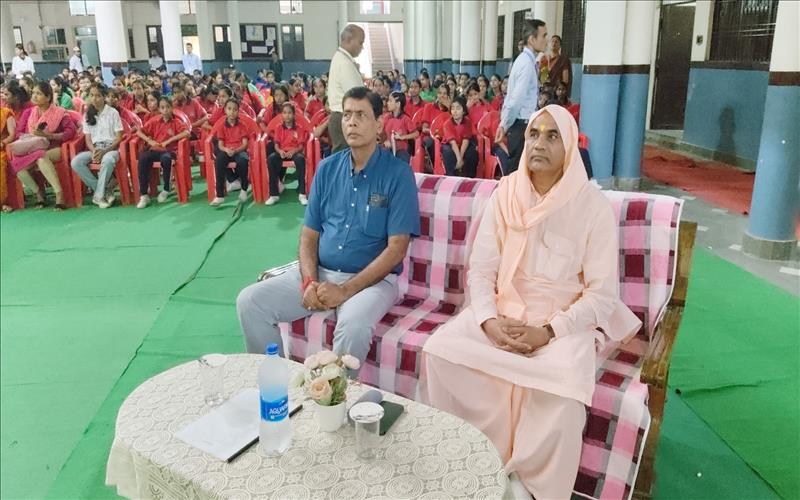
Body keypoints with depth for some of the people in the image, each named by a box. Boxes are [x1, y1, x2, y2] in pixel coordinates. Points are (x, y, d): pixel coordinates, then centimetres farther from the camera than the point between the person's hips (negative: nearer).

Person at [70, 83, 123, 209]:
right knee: (76, 162, -26)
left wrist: (105, 151, -18)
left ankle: (99, 195, -25)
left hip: (111, 148, -4)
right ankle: (104, 190, -16)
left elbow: (119, 137, -3)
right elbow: (88, 139, 10)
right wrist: (94, 151, -13)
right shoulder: (88, 115, 12)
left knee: (108, 160, -41)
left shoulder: (113, 112, 1)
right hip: (94, 149, 4)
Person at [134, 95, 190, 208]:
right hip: (155, 149, 3)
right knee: (143, 158, -30)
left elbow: (186, 133, -16)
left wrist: (168, 141, -18)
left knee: (166, 158, -39)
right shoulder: (154, 121, 10)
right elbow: (139, 132, 9)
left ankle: (166, 189, -15)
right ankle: (144, 195, -26)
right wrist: (149, 141, -9)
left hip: (169, 150, -3)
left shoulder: (176, 121, 2)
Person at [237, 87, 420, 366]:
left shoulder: (398, 174, -8)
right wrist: (309, 281, -11)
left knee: (353, 326, -36)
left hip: (373, 278, -5)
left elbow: (396, 248, -13)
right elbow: (309, 233, 8)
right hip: (319, 272, 5)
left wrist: (346, 290, -20)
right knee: (249, 302, -10)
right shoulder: (327, 168, 7)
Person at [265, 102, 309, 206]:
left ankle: (302, 193, -35)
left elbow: (301, 146, -1)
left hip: (295, 152, -2)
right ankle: (274, 194, -30)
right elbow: (276, 144, 3)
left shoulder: (299, 129, 6)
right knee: (271, 158, -32)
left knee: (300, 158, -38)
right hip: (282, 152, 2)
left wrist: (293, 151, -22)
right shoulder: (279, 128, 11)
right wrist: (280, 151, -20)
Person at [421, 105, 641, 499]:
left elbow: (602, 294, -9)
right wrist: (489, 321, -18)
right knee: (440, 350, -21)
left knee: (563, 388, -32)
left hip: (565, 322, -3)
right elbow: (481, 270, -1)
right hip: (502, 312, 3)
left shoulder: (593, 206, -8)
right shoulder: (505, 195, 0)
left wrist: (548, 331, -21)